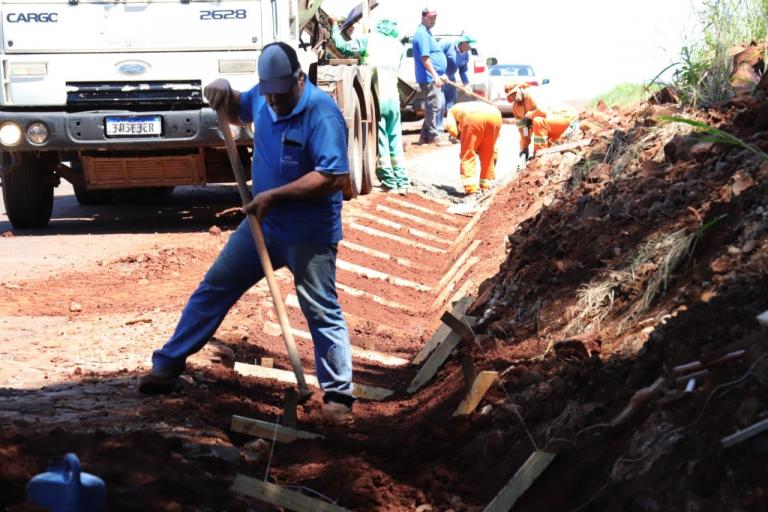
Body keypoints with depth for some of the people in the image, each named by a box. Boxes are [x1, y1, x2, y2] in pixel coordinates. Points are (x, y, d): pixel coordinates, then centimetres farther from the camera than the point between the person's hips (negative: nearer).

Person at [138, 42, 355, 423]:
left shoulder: (321, 113, -22)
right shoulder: (262, 98, 2)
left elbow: (334, 177, -29)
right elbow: (238, 111, 26)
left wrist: (273, 196, -28)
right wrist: (223, 93, 1)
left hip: (309, 234, -8)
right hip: (261, 224, 8)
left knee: (321, 311, -4)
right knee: (214, 288, 12)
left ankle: (338, 395, 3)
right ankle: (168, 364, 22)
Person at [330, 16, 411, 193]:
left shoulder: (370, 41, -1)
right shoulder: (398, 45, 10)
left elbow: (342, 46, -2)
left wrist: (335, 27, 14)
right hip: (393, 98, 4)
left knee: (380, 142, 2)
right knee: (396, 141, 11)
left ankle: (389, 183, 2)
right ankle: (402, 182, 9)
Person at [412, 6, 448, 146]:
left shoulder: (427, 32, 18)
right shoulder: (422, 33, -14)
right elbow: (424, 57, -22)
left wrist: (439, 75, 26)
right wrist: (435, 76, -25)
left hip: (433, 77, 10)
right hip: (428, 77, -10)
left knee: (436, 106, 13)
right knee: (434, 106, -8)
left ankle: (425, 136, 16)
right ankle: (434, 137, -5)